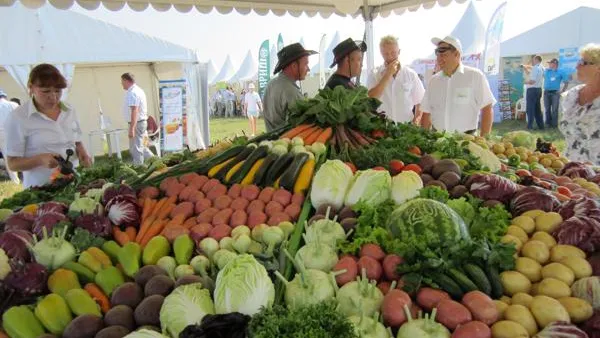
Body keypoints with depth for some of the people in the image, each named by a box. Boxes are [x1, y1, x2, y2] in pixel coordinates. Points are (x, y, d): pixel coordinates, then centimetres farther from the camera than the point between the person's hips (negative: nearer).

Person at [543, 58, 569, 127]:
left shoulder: (560, 72, 2)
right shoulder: (546, 71, 9)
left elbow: (566, 82, 5)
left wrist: (562, 91, 0)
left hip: (555, 93, -3)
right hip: (546, 92, 3)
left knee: (554, 110, -4)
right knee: (547, 109, 6)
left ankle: (554, 124, -1)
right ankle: (548, 123, 12)